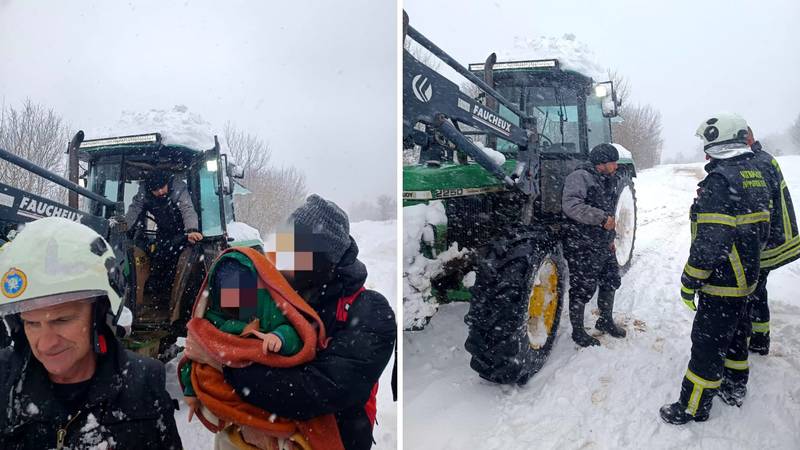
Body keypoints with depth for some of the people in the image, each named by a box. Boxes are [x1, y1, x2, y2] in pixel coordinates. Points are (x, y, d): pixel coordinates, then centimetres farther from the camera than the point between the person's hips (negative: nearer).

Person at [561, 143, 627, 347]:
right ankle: (578, 331, 17)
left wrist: (610, 238, 25)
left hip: (604, 245, 9)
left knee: (610, 281, 19)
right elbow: (570, 205, -30)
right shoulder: (579, 177, -15)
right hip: (581, 246, -9)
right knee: (582, 289, 0)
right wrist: (602, 217, -31)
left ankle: (605, 320, 40)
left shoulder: (609, 181, 15)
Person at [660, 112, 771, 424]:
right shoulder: (755, 174, 7)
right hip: (746, 278, 10)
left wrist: (689, 281, -19)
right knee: (735, 334, 24)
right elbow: (761, 229, 15)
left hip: (721, 282, -10)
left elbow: (711, 241, -28)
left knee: (707, 344, 0)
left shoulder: (720, 180, -24)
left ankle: (694, 408, 11)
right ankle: (735, 389, 40)